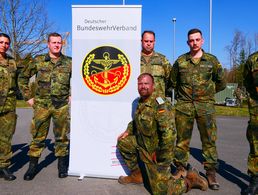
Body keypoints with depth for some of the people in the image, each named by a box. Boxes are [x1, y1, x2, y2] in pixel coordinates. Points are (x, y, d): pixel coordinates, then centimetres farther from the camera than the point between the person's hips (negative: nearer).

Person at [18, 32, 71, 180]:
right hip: (42, 105, 0)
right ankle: (33, 166, 19)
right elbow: (23, 78, 12)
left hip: (62, 106, 0)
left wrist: (72, 95, 7)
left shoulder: (69, 62, 4)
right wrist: (28, 97, 7)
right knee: (38, 136, 4)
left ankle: (62, 165, 22)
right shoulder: (38, 61, 3)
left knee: (62, 136, 8)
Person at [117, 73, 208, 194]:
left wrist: (161, 158, -25)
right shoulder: (141, 102, 3)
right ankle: (137, 174, 23)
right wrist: (128, 131, 12)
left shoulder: (160, 103, -25)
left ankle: (190, 180, 17)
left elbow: (169, 133, -32)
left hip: (157, 152, -8)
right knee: (122, 142, 11)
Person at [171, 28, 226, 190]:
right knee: (182, 139, 6)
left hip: (206, 105, 0)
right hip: (184, 105, 1)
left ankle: (211, 173, 13)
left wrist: (207, 92, 13)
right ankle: (181, 168, 21)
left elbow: (221, 83, 14)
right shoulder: (180, 61, 7)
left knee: (209, 140, 2)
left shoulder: (212, 60, 5)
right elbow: (174, 82, 18)